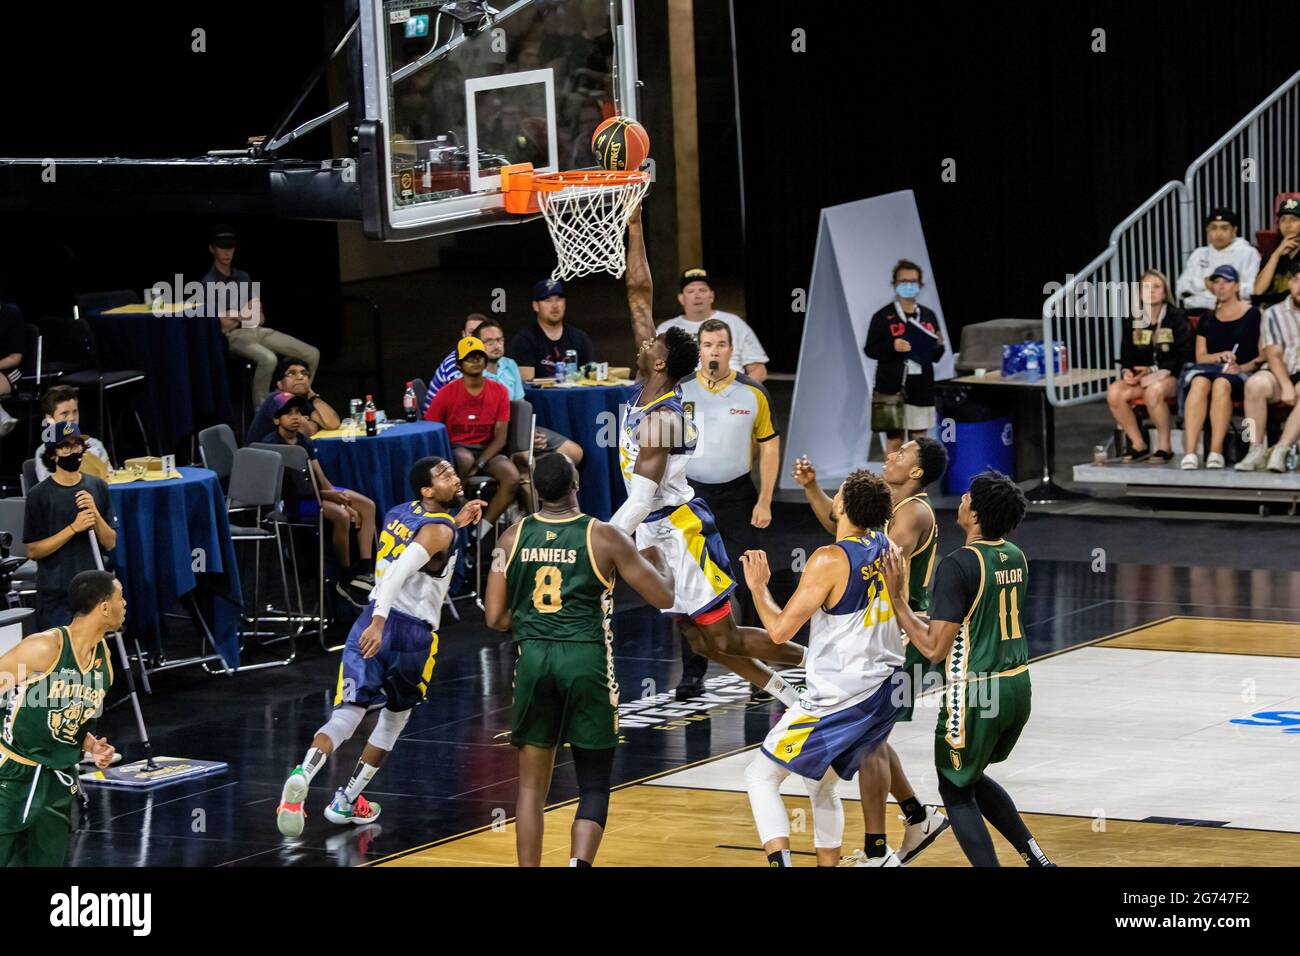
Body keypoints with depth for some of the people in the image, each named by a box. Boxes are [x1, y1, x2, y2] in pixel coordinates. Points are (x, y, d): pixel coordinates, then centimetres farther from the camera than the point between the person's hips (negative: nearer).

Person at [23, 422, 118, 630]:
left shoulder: (97, 487, 4)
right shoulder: (39, 495, -7)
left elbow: (110, 542, 4)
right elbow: (33, 551, -9)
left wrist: (95, 514, -13)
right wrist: (74, 528, -18)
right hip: (56, 596, -4)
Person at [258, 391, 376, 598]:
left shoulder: (304, 441, 12)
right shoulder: (271, 445, -12)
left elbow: (321, 478, 10)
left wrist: (345, 503, -5)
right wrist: (328, 496, -24)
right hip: (291, 499, -9)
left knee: (368, 506, -3)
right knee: (341, 516, -30)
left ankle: (363, 571, -7)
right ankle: (346, 579, -18)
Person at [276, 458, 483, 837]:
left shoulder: (399, 514, 13)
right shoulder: (439, 531, -11)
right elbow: (400, 570, -26)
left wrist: (455, 523, 26)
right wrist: (380, 621, -35)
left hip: (372, 623, 5)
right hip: (413, 634, -5)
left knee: (346, 715, -5)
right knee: (395, 716, 19)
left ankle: (302, 775, -33)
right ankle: (346, 801, 24)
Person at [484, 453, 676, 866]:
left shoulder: (514, 537, 4)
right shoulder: (604, 536, -3)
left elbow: (495, 618, 5)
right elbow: (664, 598, 1)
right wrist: (657, 557, 21)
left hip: (533, 660, 2)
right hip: (586, 661, -2)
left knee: (532, 786, 13)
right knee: (594, 787, 6)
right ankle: (579, 863, -17)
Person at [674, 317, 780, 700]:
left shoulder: (753, 393, 0)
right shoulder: (679, 392, 1)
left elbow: (769, 446, 3)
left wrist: (765, 502, -2)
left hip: (737, 496, -1)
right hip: (692, 495, 1)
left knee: (744, 585, -3)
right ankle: (693, 672, 8)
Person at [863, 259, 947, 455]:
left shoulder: (929, 316, 10)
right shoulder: (883, 316, -3)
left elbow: (935, 357, 16)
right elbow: (870, 350, -5)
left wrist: (939, 346, -6)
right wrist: (892, 346, -21)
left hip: (921, 387, 4)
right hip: (892, 387, -4)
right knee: (894, 441, -1)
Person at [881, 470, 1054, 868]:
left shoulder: (959, 565, -19)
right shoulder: (1016, 557, 6)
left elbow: (935, 648, -19)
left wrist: (897, 599, -12)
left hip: (976, 694, -8)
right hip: (1017, 686, 8)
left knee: (956, 791, 10)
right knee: (973, 778, 26)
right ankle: (1036, 857, 23)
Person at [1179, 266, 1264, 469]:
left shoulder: (1253, 314, 10)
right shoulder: (1207, 319, 22)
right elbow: (1200, 356, 15)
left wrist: (1242, 367, -12)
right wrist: (1219, 356, -6)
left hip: (1241, 375, -3)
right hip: (1211, 368, 3)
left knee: (1222, 383, -39)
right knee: (1200, 382, -36)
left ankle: (1216, 452, -43)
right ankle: (1190, 452, -48)